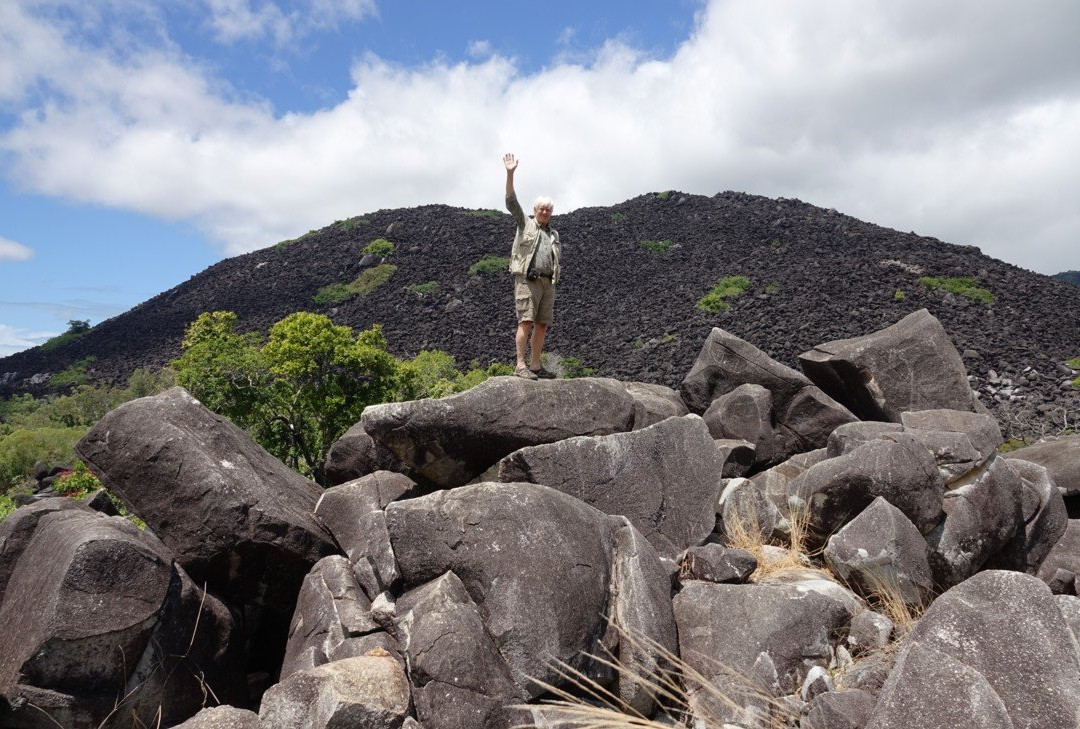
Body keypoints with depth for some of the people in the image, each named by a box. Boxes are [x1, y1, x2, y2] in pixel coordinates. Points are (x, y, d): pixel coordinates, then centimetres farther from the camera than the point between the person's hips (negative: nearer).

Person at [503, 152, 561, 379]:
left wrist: (553, 284, 14)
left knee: (542, 325, 2)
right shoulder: (525, 224, 10)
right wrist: (510, 174, -12)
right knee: (526, 322, -14)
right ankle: (520, 365, -15)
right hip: (527, 280, -5)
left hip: (546, 282, 6)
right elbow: (511, 201, -2)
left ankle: (535, 365, 7)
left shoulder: (554, 234, 22)